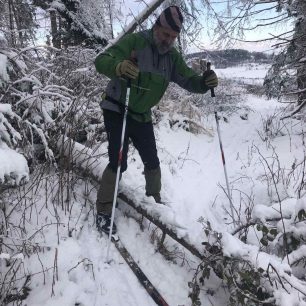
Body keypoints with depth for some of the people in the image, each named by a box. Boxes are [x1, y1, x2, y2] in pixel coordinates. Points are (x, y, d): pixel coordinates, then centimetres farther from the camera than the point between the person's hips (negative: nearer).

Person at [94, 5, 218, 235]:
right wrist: (119, 66, -51)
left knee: (152, 162, 12)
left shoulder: (172, 56, 0)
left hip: (142, 116, 6)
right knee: (119, 163, -14)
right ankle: (103, 212, 3)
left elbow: (189, 80, -1)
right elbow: (101, 61, -28)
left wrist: (205, 82, -23)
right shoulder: (134, 42, -18)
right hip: (117, 111, -6)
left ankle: (154, 200, 38)